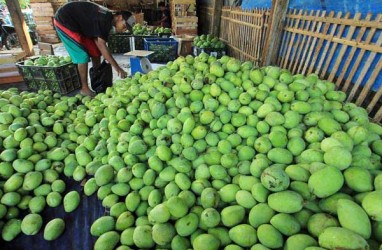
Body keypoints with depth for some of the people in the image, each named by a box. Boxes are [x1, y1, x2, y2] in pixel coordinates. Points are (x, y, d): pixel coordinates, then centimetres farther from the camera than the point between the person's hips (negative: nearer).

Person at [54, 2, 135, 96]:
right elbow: (101, 45, -34)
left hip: (79, 24, 9)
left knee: (96, 52, 4)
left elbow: (97, 41, -1)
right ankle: (85, 88, -5)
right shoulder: (105, 19, -29)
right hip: (64, 21, -9)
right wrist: (117, 67, -35)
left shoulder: (108, 19, 0)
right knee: (83, 55, -14)